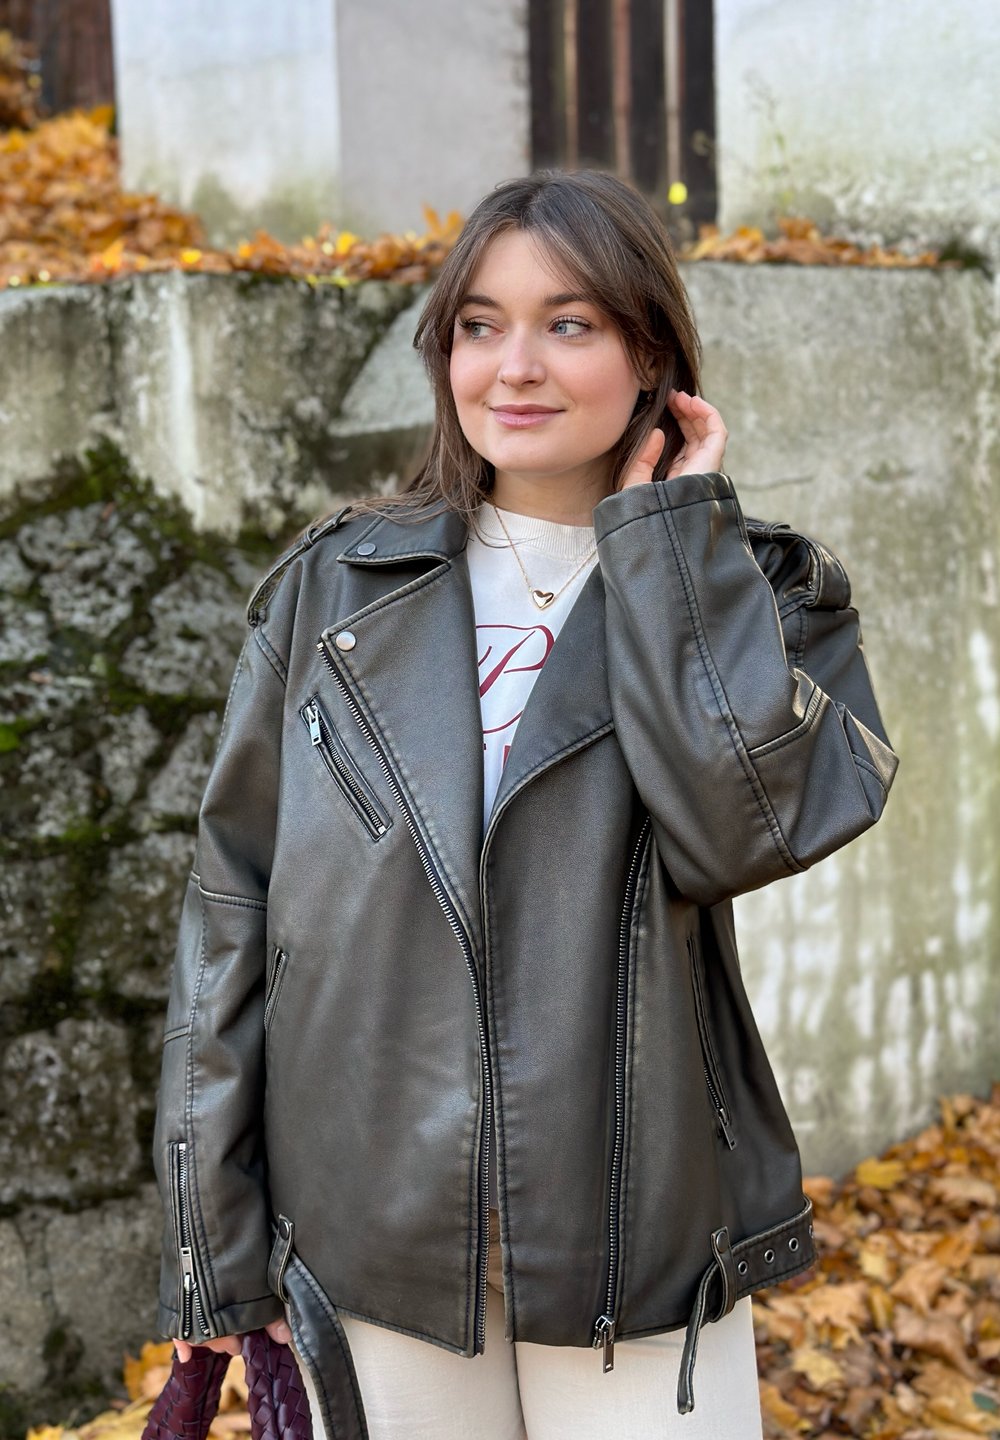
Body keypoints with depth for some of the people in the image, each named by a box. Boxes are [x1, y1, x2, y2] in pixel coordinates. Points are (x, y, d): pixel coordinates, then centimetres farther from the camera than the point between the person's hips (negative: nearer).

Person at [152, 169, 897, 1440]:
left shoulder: (758, 595, 1)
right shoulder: (335, 587, 2)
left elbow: (735, 826, -19)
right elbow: (232, 903, 3)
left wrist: (668, 528, -11)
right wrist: (212, 1238, 2)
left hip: (639, 1255, 0)